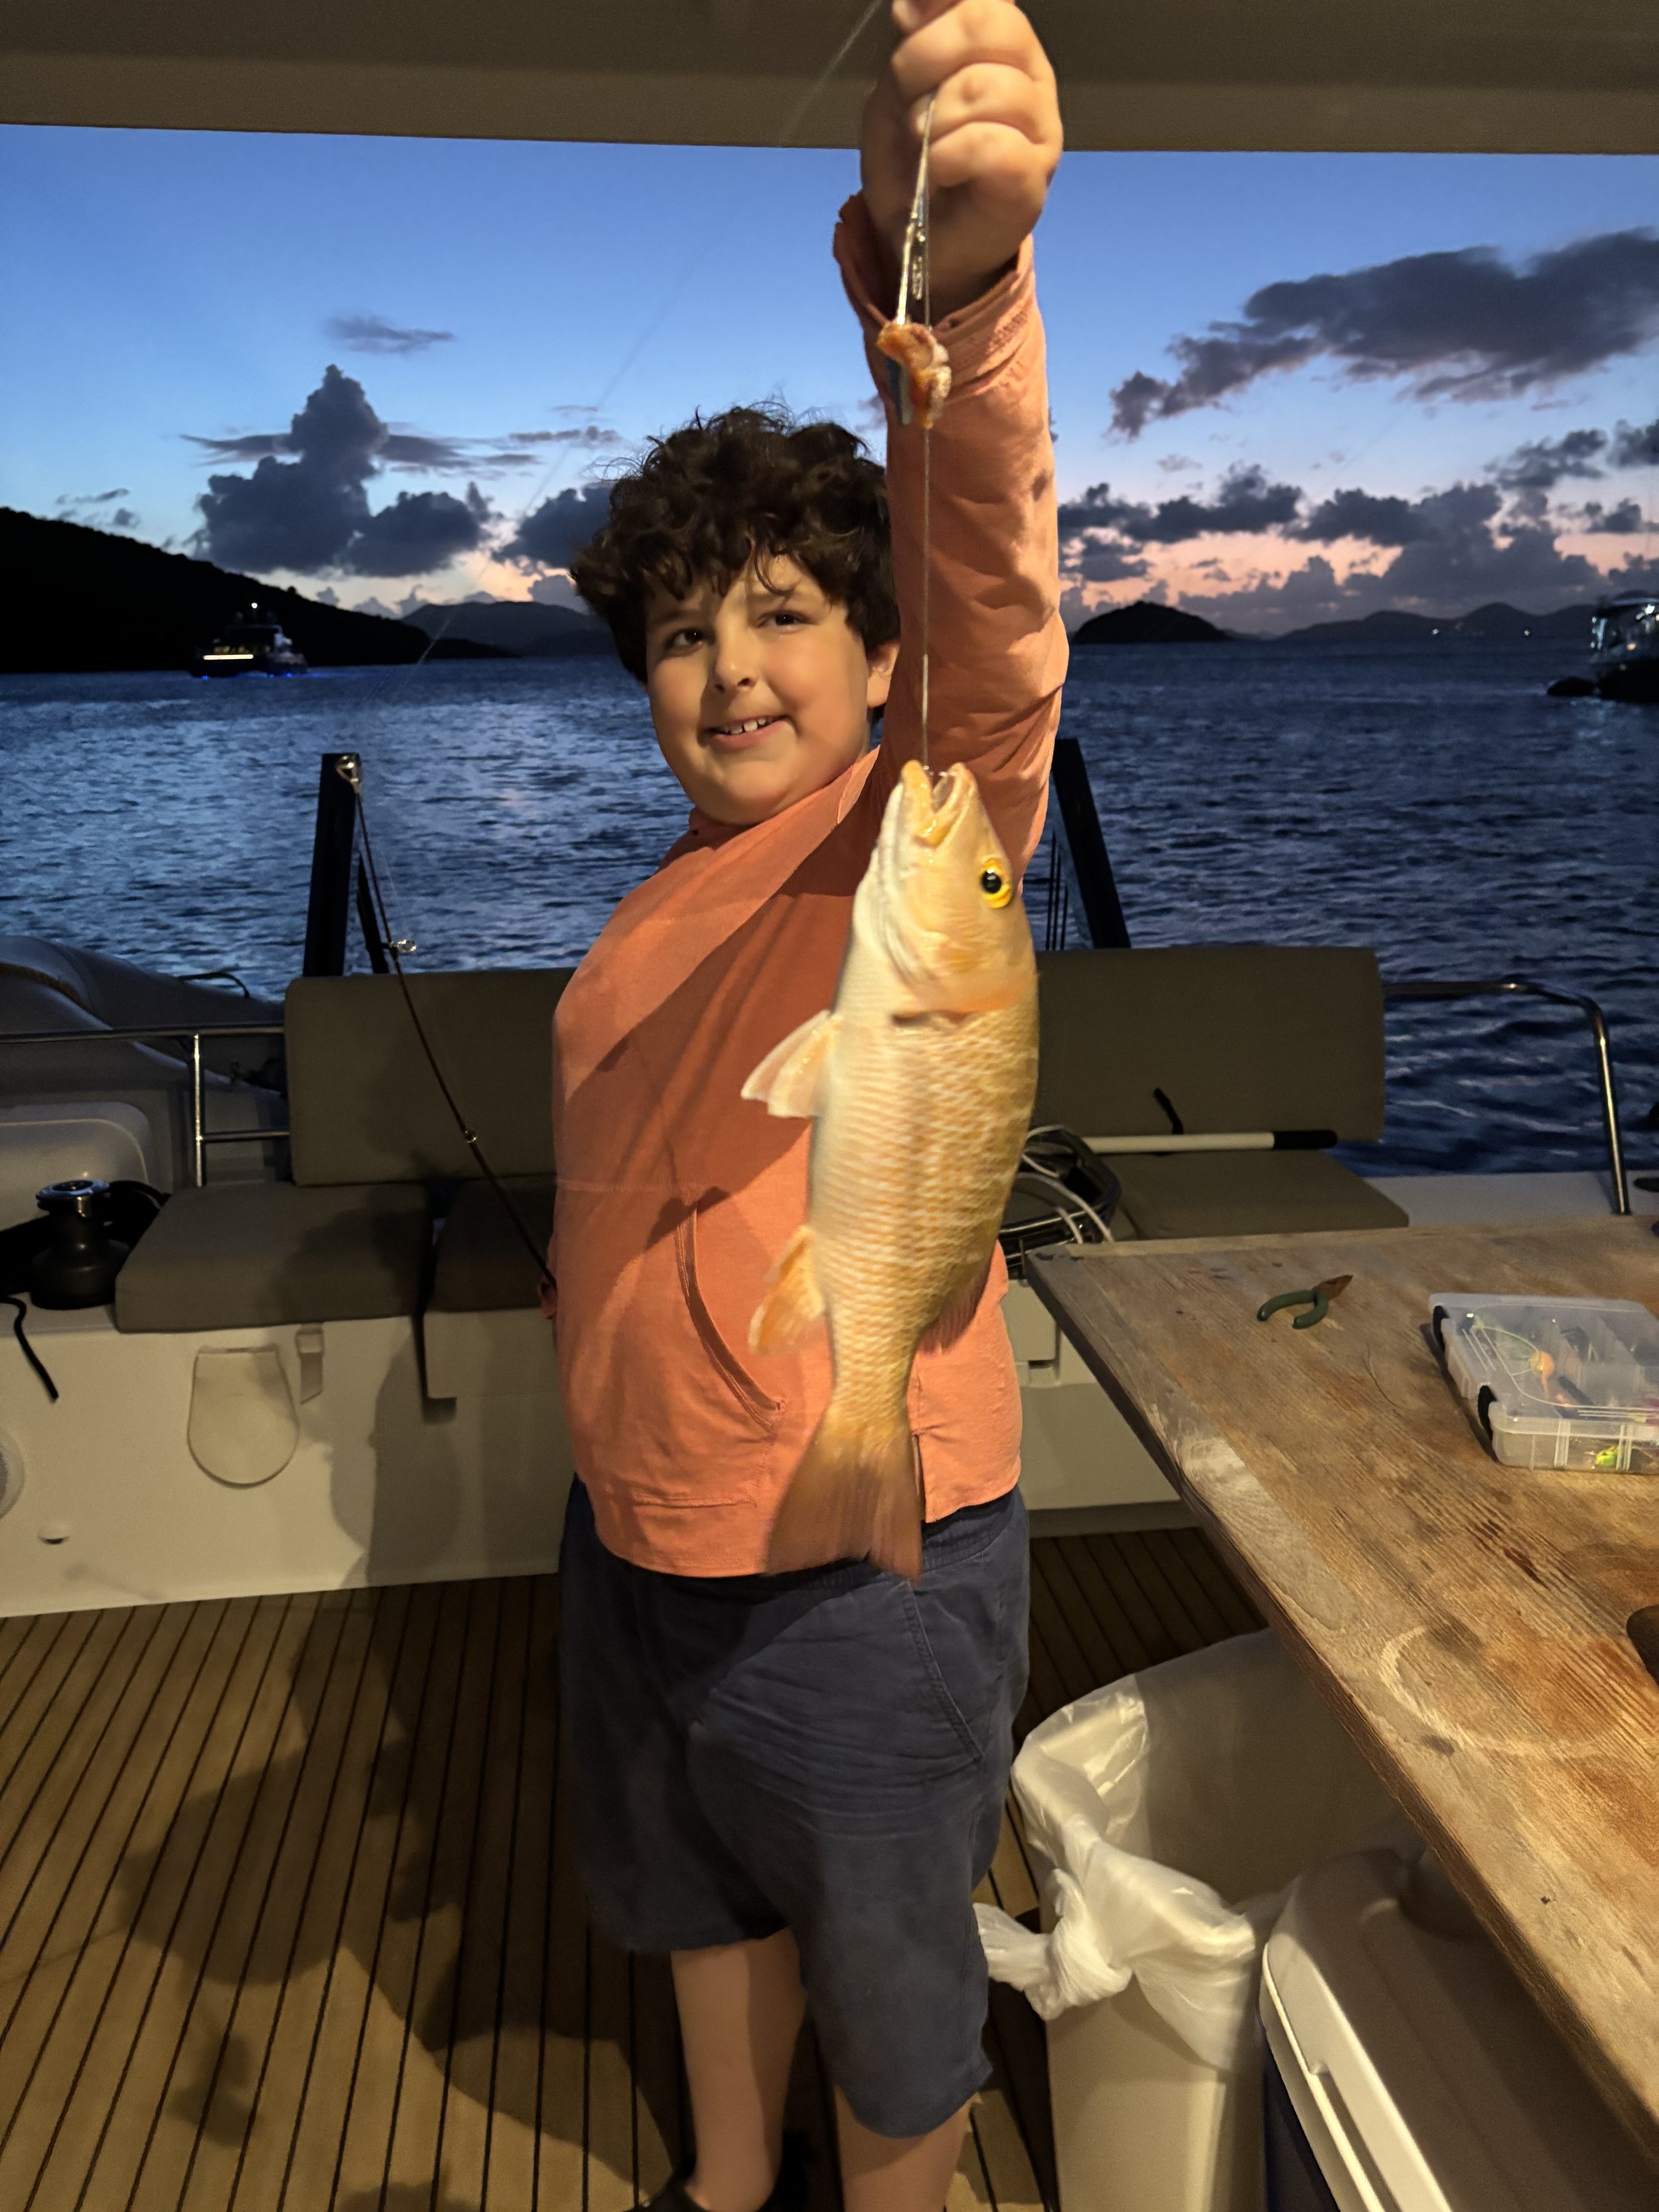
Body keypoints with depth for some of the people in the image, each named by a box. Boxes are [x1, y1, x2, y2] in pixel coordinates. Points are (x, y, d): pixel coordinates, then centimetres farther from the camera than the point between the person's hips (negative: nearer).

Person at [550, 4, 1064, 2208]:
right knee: (705, 1901, 30)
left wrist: (954, 276, -57)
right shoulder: (672, 891, 6)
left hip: (864, 1569, -7)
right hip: (637, 1534, 8)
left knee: (891, 1991, 18)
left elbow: (986, 598, -39)